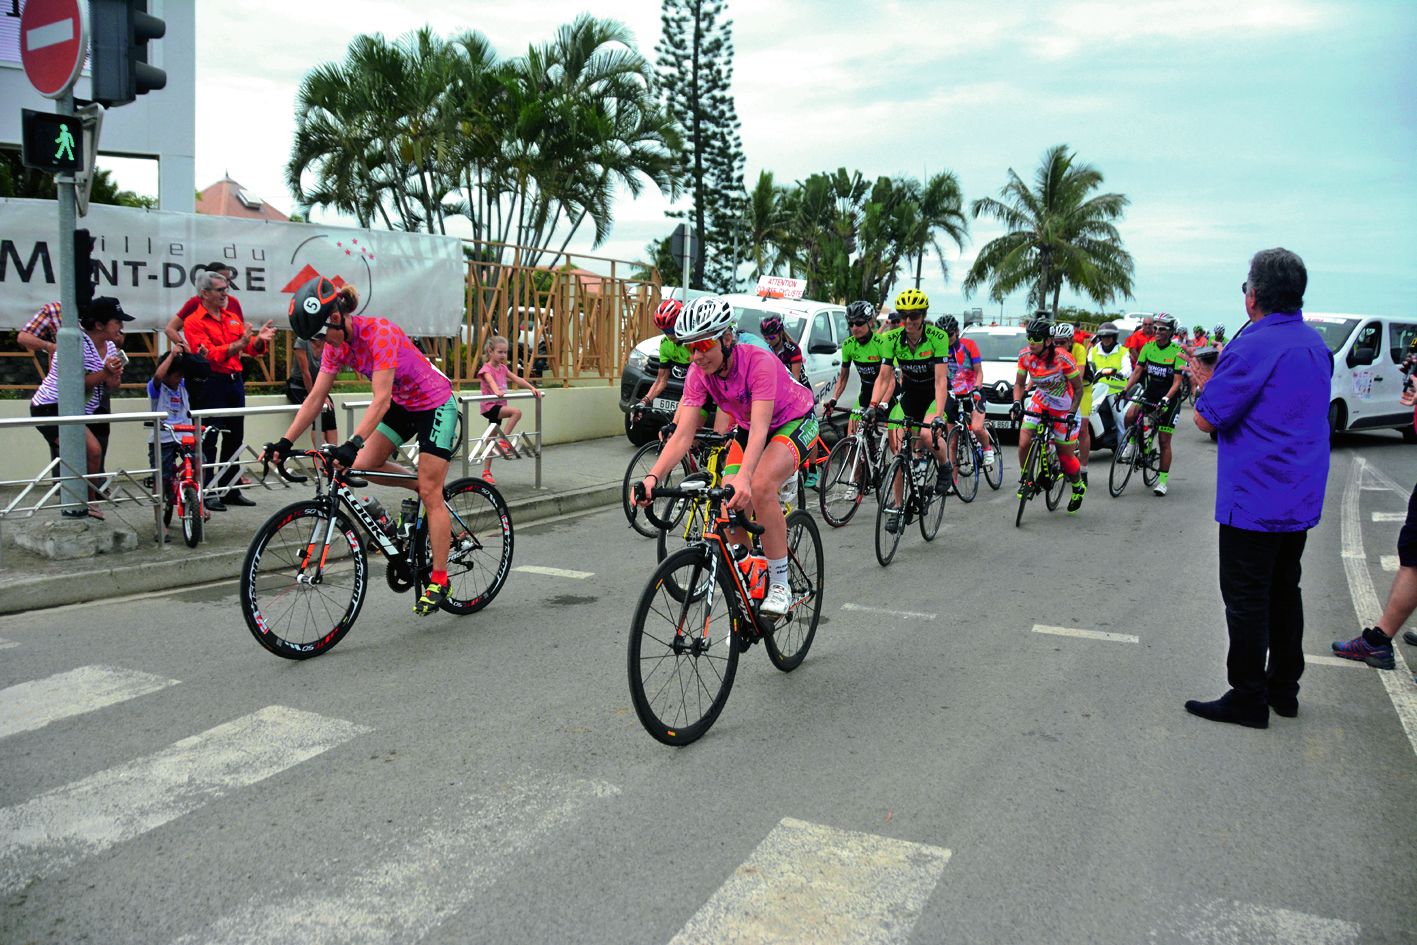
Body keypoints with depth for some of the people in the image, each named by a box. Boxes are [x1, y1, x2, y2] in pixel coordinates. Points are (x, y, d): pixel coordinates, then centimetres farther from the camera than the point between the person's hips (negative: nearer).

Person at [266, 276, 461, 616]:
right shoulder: (337, 343, -7)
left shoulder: (379, 333, -30)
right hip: (402, 404, 8)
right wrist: (285, 442, -14)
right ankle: (424, 487, 19)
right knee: (363, 466, -5)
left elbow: (380, 399, -36)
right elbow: (315, 398, -7)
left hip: (435, 404, -8)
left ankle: (439, 581, -1)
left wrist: (353, 443, -46)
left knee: (430, 493, -8)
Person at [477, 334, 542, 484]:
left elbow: (517, 379, 10)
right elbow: (490, 381, -32)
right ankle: (503, 441, -22)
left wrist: (532, 388, -3)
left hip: (499, 406, 8)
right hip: (490, 406, -8)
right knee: (516, 412, -29)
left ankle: (486, 473, 13)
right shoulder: (486, 369, -11)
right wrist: (497, 391, -52)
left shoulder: (502, 368, 13)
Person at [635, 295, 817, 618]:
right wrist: (653, 476, -38)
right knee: (731, 510, -12)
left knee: (759, 488, -32)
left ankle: (780, 585, -18)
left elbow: (759, 430, -43)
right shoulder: (699, 372, -18)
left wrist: (743, 478, -58)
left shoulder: (759, 362, -34)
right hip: (748, 428, 6)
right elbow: (683, 434, -23)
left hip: (794, 423, -6)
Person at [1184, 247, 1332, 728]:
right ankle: (1284, 688, 27)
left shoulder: (1253, 346, -20)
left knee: (1246, 600, 0)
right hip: (1301, 498, 9)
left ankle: (1248, 699, 8)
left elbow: (1207, 419, -18)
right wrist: (1220, 378, 12)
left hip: (1254, 500, -9)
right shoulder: (1316, 344, 9)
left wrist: (1204, 386, 1)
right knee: (1284, 592, 17)